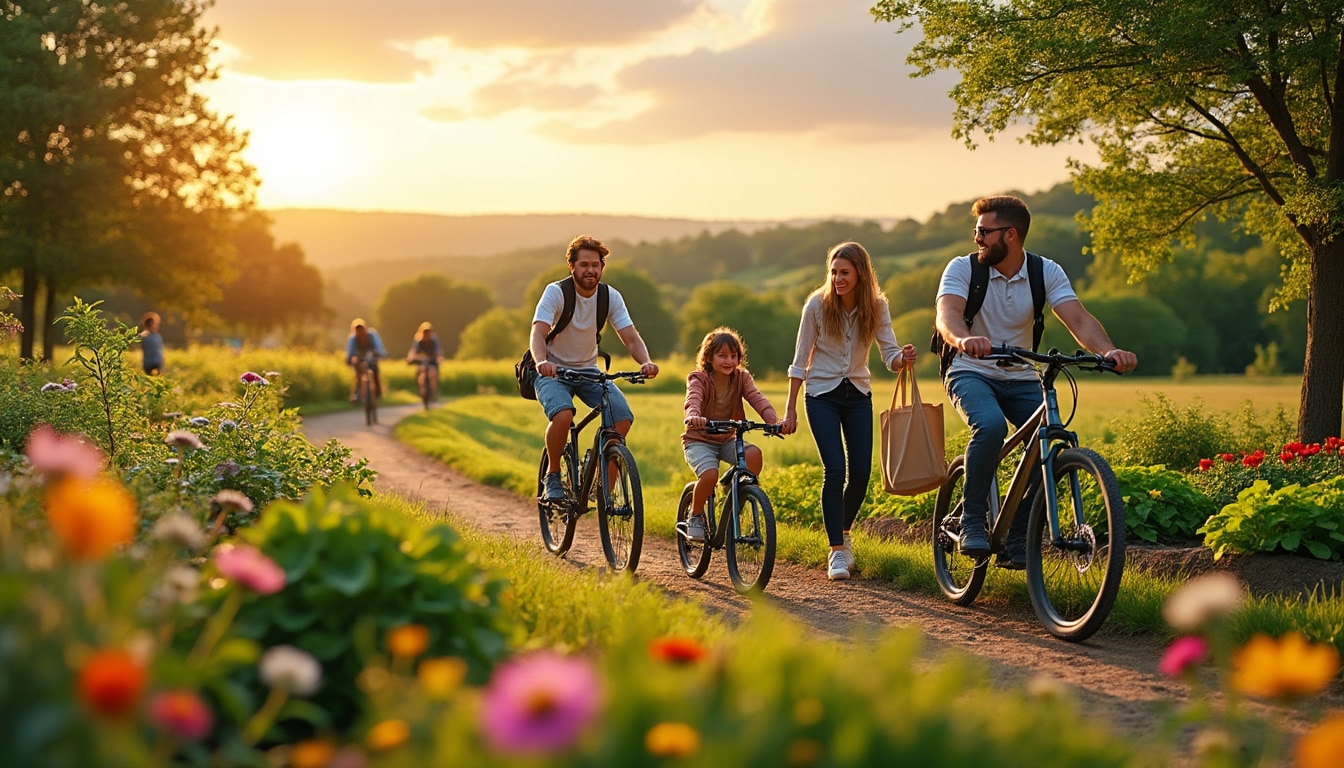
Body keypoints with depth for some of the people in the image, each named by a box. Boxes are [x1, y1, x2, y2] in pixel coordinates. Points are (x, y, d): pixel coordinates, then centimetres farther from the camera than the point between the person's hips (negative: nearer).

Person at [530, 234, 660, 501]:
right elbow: (538, 333, -29)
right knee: (563, 415, -34)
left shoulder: (611, 297, -6)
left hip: (588, 371, 4)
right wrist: (541, 361, -51)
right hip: (553, 371, -4)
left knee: (623, 418, -20)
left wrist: (645, 362, -35)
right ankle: (552, 475, -9)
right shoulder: (556, 292, -17)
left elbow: (631, 338, -12)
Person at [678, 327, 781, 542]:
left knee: (754, 453, -27)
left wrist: (773, 420, -38)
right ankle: (695, 518, -5)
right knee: (710, 474, -32)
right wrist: (694, 417, -58)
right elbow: (693, 400, -33)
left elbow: (757, 399, -18)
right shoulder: (698, 379, -12)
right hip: (699, 440, -4)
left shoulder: (742, 378, -2)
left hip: (727, 440, 4)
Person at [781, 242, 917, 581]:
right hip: (822, 395, -2)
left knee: (861, 472, -2)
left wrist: (903, 359, -34)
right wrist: (790, 410, -5)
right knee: (834, 469, -15)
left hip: (858, 394, 3)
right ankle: (837, 551, -7)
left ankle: (844, 531, 27)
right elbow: (800, 361, -5)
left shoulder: (876, 307, -6)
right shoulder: (817, 305, -11)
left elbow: (889, 354, -9)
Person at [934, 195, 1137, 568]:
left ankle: (1015, 539, -4)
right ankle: (971, 522, -19)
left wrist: (1108, 350, -39)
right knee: (990, 426, -34)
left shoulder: (1047, 273, -4)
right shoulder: (962, 268, -10)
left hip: (1020, 379, 3)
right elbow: (946, 314, -28)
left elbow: (1078, 319, -18)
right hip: (971, 373, -3)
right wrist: (962, 339, -52)